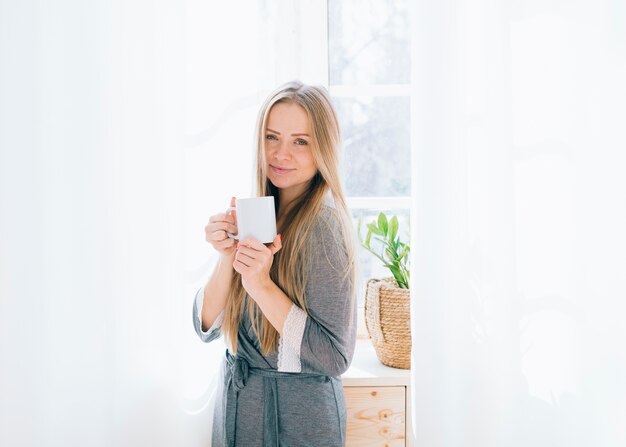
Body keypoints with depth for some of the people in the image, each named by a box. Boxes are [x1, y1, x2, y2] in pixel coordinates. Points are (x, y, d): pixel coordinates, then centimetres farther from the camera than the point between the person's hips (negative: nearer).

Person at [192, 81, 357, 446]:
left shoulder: (321, 224, -19)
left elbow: (335, 358, -22)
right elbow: (208, 326, -3)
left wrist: (261, 285, -27)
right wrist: (228, 257, -18)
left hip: (296, 417, -6)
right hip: (237, 403, 6)